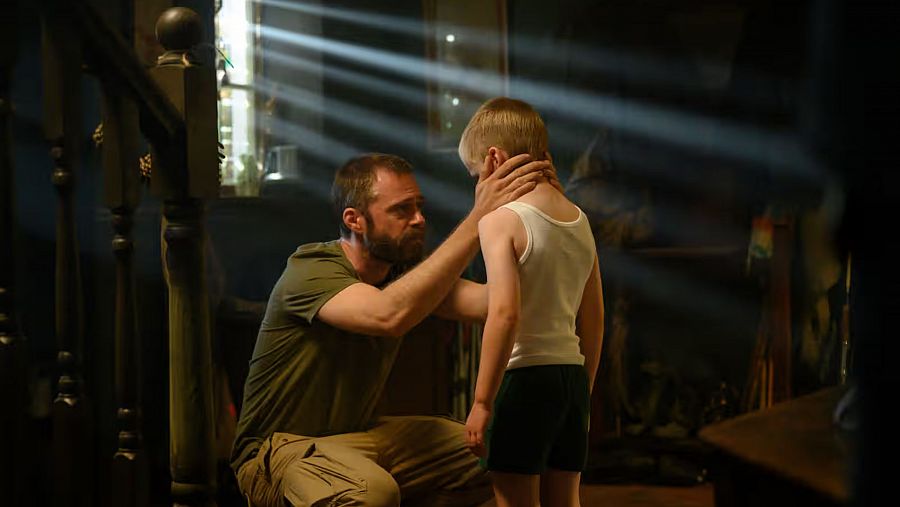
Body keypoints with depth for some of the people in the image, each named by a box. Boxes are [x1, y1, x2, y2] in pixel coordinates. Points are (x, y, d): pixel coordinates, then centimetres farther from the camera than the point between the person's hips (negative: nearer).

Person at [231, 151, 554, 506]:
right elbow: (390, 315, -40)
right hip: (280, 449, -7)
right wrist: (478, 220, -41)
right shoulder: (310, 271, -20)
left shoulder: (405, 273, 2)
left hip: (359, 434, 7)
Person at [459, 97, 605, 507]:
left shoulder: (500, 218, -12)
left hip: (524, 375, -7)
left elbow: (505, 315, -21)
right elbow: (594, 320, 15)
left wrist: (482, 402, -18)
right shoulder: (580, 222, 11)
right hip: (572, 374, 7)